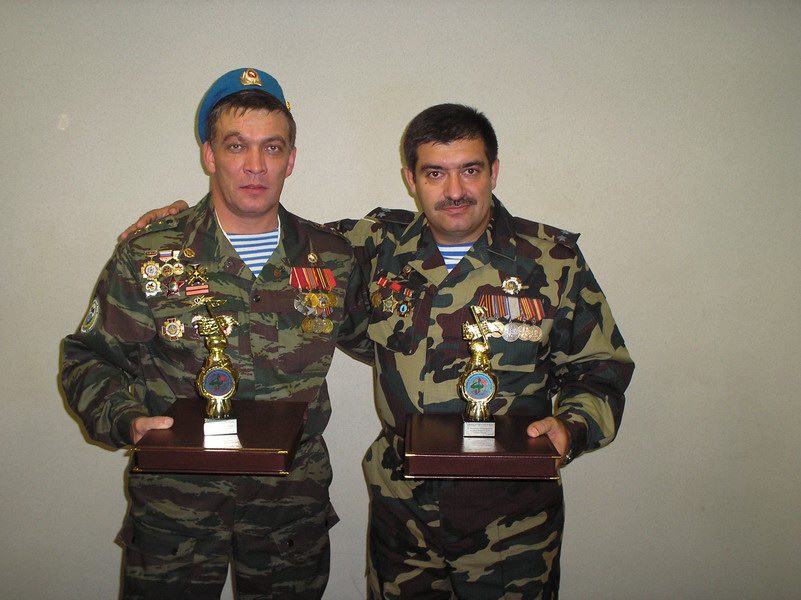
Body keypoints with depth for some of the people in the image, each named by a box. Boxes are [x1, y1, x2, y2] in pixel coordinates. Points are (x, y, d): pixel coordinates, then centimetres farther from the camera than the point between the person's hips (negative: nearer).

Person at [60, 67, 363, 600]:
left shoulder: (333, 257, -1)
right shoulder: (149, 255, -6)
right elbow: (89, 358, -1)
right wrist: (128, 422, -16)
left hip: (294, 508, 2)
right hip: (174, 508, -1)